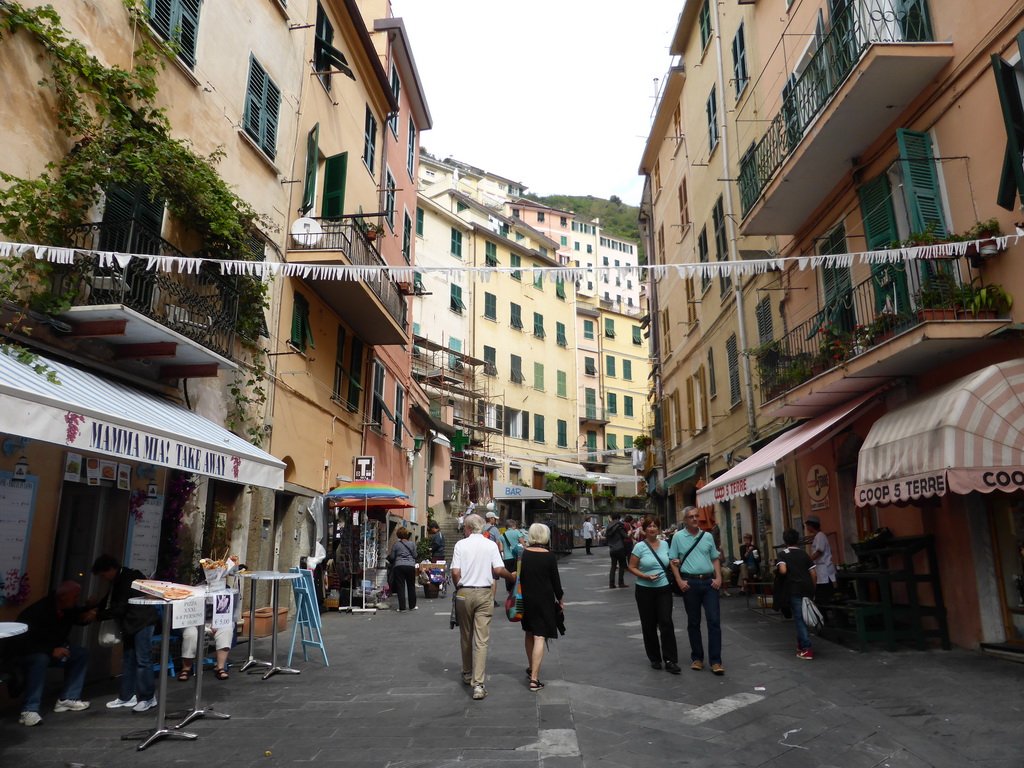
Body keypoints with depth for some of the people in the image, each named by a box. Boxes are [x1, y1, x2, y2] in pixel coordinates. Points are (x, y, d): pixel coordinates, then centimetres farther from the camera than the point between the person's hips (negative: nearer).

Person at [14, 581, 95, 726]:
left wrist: (87, 615, -10)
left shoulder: (69, 609, -8)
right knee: (40, 659, -37)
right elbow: (23, 642, -32)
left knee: (82, 654, -1)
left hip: (54, 650, 8)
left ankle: (67, 699, -1)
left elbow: (77, 617, 14)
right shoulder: (38, 611, -31)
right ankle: (29, 711, -34)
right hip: (26, 653, -8)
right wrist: (51, 651, -36)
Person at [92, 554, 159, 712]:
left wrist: (98, 615, -11)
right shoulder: (118, 580, 12)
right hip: (130, 624, 10)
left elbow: (120, 608, -19)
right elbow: (110, 602, 19)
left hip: (142, 622, -10)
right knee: (128, 660, 13)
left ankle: (148, 698, 2)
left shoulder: (129, 579, -19)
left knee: (143, 660, -6)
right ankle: (127, 697, 22)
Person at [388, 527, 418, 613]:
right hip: (410, 565, 2)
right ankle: (412, 606, 22)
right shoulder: (411, 544, 3)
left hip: (399, 566, -2)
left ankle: (402, 608, 0)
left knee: (400, 587, 2)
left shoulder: (395, 545, -1)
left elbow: (392, 557, 2)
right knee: (411, 586, 14)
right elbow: (415, 556, 7)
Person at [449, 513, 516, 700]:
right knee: (481, 640, -1)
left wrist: (458, 588, 11)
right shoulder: (491, 545, -1)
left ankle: (467, 674, 33)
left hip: (464, 593, 1)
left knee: (465, 636, 17)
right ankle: (478, 684, -6)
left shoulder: (461, 545, -3)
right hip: (484, 594, 0)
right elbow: (499, 570, -7)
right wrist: (512, 577, 12)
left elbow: (455, 572, -8)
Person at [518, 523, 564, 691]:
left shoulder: (522, 554, -2)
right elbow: (555, 580, -5)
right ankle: (534, 679, -7)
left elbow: (517, 577, 4)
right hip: (544, 600, -4)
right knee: (539, 637, -3)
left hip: (526, 599, 4)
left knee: (529, 634, 21)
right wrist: (560, 599, 8)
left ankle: (531, 669, 36)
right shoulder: (549, 556, -11)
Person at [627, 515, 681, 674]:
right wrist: (645, 576, -19)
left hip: (664, 589, 2)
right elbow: (632, 567, -5)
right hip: (645, 590, -2)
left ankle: (670, 660, 1)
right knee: (649, 625, 7)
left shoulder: (665, 545, 4)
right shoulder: (640, 547, -7)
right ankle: (654, 659, 22)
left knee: (666, 623, -7)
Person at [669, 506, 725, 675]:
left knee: (714, 620, -3)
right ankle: (697, 658, 21)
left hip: (709, 582, 2)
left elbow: (715, 559, 11)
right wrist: (679, 581, -8)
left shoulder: (708, 536, 8)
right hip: (690, 583, -1)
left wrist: (718, 577, -1)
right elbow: (673, 561, 0)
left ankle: (715, 661, 2)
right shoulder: (678, 537, 1)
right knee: (693, 622, 9)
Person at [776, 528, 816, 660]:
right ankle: (801, 642, 32)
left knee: (799, 618, -1)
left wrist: (779, 574, 4)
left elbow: (783, 570, -18)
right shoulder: (804, 554, 10)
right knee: (804, 617, 19)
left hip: (794, 590, -5)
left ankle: (806, 649, -6)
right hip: (807, 589, 5)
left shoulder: (783, 554, -2)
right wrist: (812, 590, 13)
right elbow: (813, 573, 6)